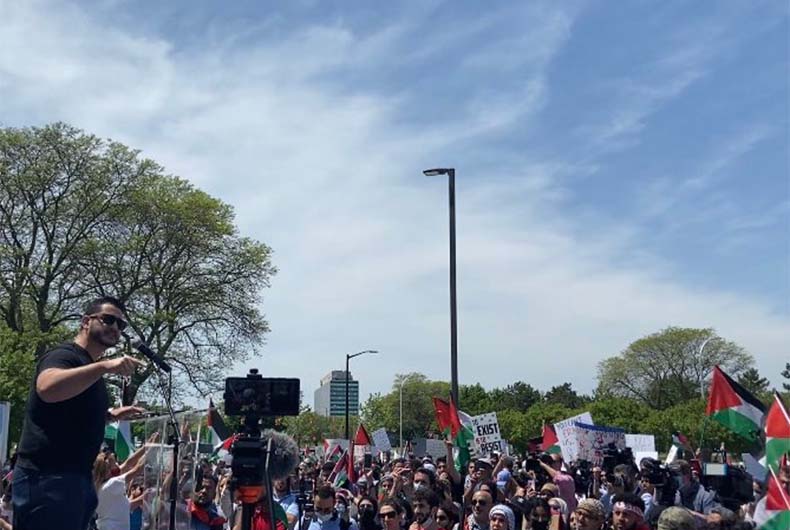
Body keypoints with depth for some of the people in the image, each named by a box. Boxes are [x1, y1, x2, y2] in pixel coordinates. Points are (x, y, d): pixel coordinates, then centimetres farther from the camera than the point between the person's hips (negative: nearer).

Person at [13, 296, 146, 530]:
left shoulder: (90, 369, 18)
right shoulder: (64, 355, -11)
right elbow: (47, 388, -34)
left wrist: (110, 414, 17)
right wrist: (104, 366, -40)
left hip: (75, 477, 10)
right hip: (47, 477, -10)